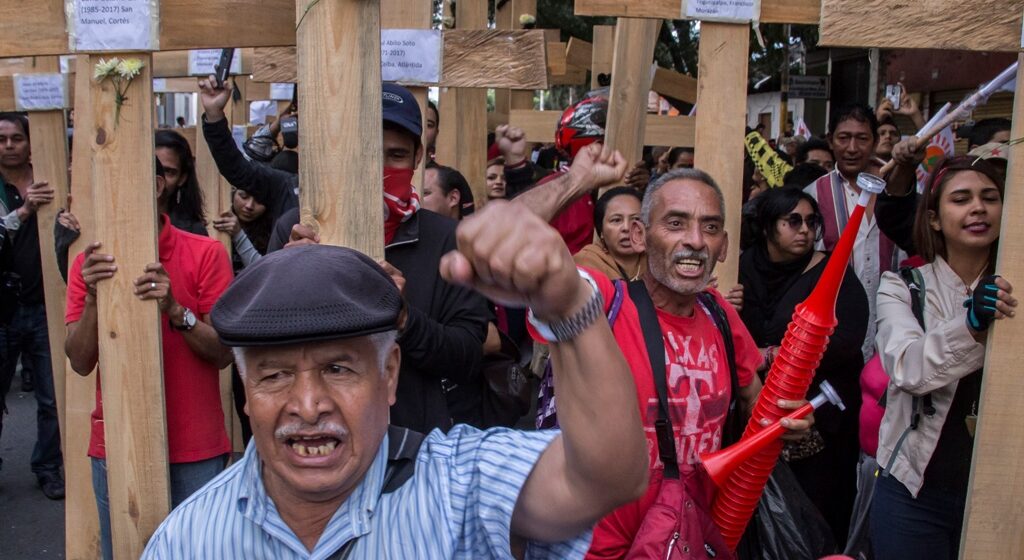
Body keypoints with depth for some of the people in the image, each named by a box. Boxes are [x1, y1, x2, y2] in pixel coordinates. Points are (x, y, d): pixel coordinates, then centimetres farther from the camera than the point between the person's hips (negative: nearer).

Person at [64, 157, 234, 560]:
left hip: (194, 450, -2)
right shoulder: (89, 263, 4)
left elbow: (223, 353, -7)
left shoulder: (205, 254, -5)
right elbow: (80, 363, -2)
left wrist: (175, 310, -23)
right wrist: (92, 298, -17)